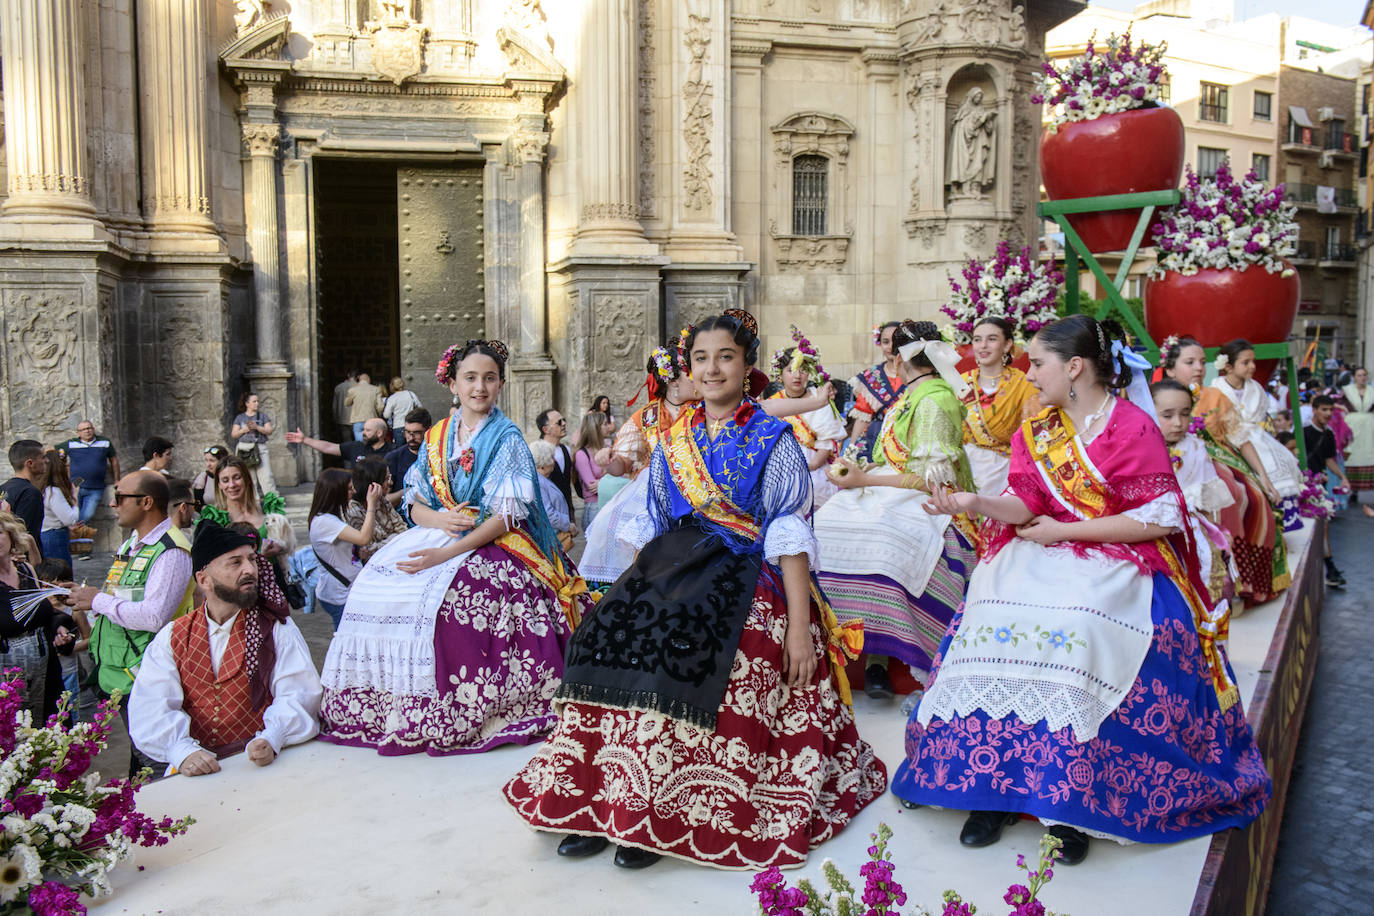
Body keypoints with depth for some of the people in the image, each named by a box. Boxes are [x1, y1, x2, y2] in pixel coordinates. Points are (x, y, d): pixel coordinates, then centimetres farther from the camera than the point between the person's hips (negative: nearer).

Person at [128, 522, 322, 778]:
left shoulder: (277, 628, 6)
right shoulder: (172, 638, 11)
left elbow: (298, 697, -5)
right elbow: (151, 707, -2)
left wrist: (271, 740, -25)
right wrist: (183, 751, -21)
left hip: (259, 768, -1)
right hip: (194, 773, 2)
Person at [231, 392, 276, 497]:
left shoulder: (263, 416, 12)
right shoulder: (240, 417, 13)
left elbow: (269, 431, 1)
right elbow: (233, 434, 8)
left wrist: (257, 427, -13)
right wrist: (244, 430, -9)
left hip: (260, 449, -1)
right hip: (244, 448, 1)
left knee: (266, 475, -12)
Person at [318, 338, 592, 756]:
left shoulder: (507, 439, -3)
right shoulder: (436, 437, 13)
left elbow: (505, 517, -11)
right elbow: (415, 504, 13)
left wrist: (446, 553, -21)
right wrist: (437, 519, -12)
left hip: (492, 546, -5)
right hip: (437, 534, 6)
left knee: (437, 595, -31)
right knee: (374, 586, -17)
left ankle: (441, 719, -20)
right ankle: (378, 707, -6)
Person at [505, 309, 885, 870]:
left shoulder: (771, 440, 2)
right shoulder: (673, 441, 16)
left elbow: (790, 538, -5)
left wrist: (800, 625, -13)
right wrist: (634, 590, 8)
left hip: (744, 576, -5)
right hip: (676, 570, 5)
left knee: (675, 650, -30)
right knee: (605, 640, -20)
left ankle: (658, 815, -15)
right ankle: (603, 806, -11)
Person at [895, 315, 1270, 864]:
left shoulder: (1133, 429, -7)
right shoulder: (1037, 430, 11)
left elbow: (1161, 517, -11)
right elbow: (1023, 506, 4)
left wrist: (1065, 530, -10)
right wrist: (974, 503, -17)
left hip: (1117, 561, -5)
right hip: (1043, 553, 5)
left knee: (1073, 627, -32)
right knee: (994, 612, -22)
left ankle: (1070, 803, -17)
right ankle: (991, 785, -12)